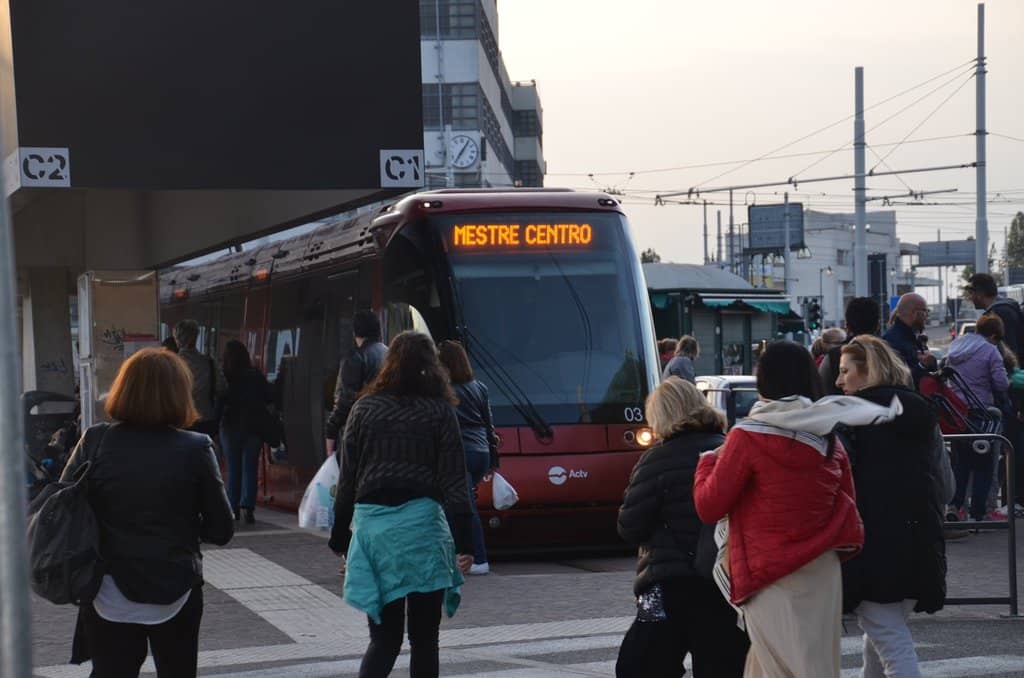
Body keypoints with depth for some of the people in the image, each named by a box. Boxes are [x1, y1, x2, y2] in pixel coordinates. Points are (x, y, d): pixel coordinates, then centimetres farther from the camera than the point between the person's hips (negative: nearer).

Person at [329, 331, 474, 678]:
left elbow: (347, 480, 8)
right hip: (422, 521, -2)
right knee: (424, 639, 6)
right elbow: (454, 482, -3)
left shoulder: (364, 409, 7)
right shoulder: (440, 411, 2)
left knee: (384, 638, 9)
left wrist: (339, 537, 14)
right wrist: (464, 542, -4)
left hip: (372, 523, 2)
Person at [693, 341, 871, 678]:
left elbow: (709, 507, -5)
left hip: (772, 576, -6)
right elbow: (847, 507, 14)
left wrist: (708, 461, 11)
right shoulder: (829, 438, 7)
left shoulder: (749, 436, -10)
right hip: (823, 572, 6)